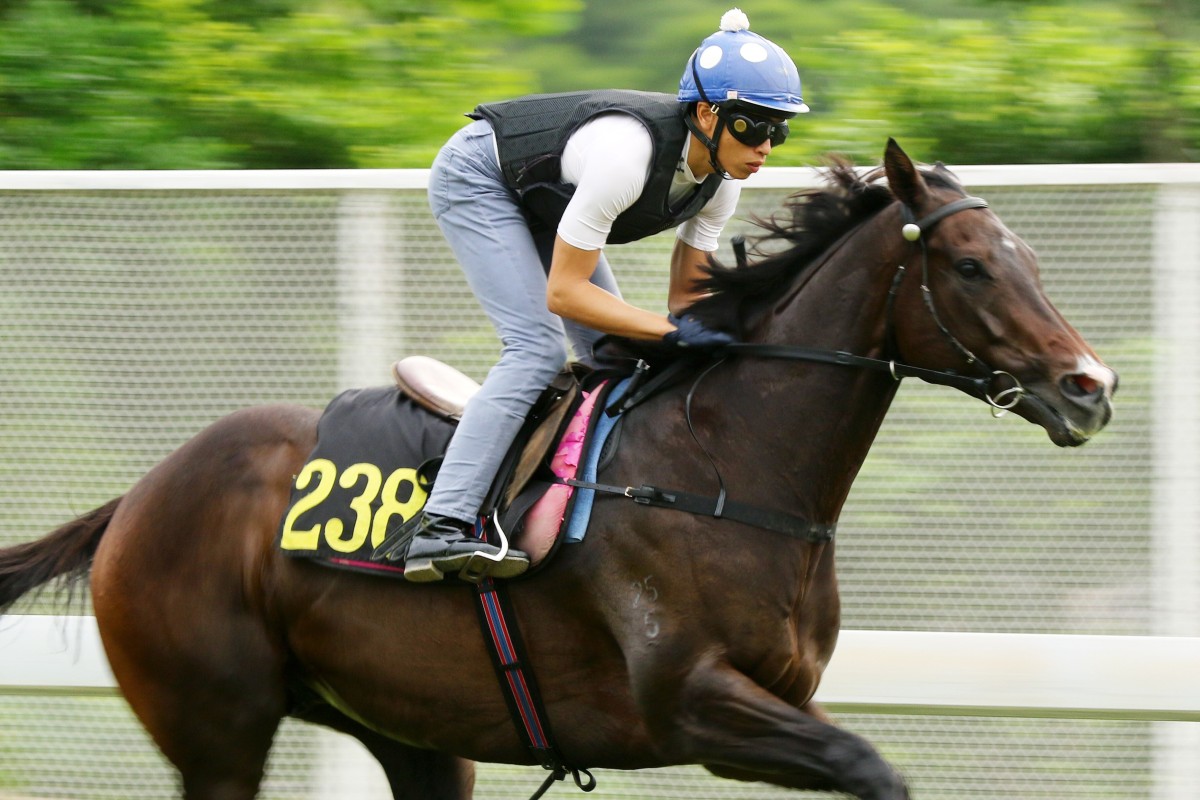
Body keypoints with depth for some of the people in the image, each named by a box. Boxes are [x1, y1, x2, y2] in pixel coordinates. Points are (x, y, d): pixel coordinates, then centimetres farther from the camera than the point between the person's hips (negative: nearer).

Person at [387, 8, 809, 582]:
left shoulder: (720, 179, -15)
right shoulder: (626, 152, -40)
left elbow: (685, 295, -2)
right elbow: (563, 292, -34)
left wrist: (706, 333, -22)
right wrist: (673, 330, -38)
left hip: (540, 202, 9)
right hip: (476, 178, -9)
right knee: (537, 348, -23)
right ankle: (438, 529, -32)